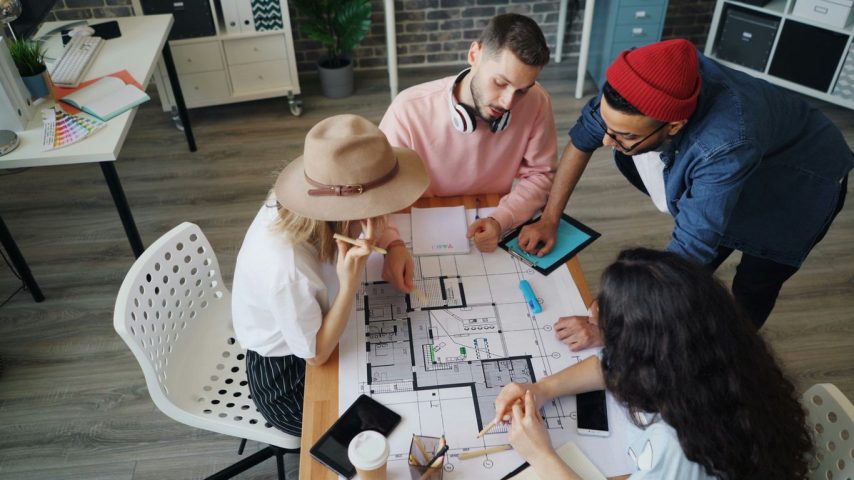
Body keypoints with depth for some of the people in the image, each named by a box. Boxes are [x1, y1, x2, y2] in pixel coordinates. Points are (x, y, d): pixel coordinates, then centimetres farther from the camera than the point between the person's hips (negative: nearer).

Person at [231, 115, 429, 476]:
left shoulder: (305, 207, -22)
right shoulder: (286, 268, -42)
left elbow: (376, 224, -1)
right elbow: (316, 355, -25)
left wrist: (380, 238, -24)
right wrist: (350, 282, -36)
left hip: (313, 333, 6)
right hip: (289, 381, -6)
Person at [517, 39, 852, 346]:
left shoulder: (727, 146, -48)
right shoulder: (641, 88, -32)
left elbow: (689, 250, -45)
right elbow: (583, 137, -17)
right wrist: (549, 219, -18)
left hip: (798, 185, -5)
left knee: (754, 286, 6)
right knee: (693, 273, 10)